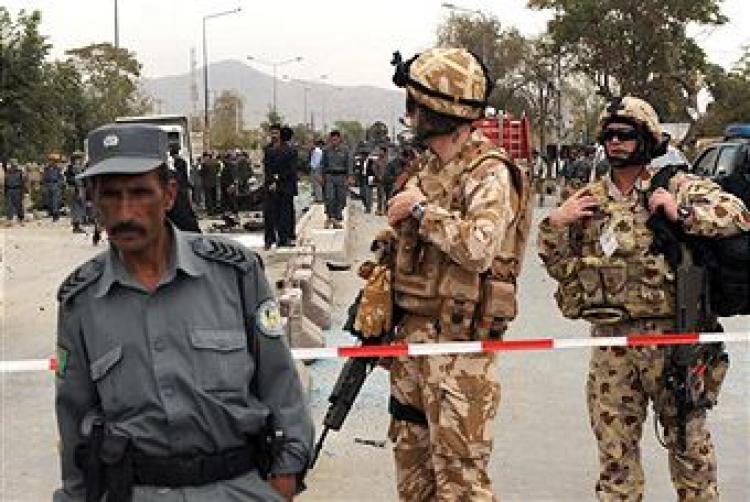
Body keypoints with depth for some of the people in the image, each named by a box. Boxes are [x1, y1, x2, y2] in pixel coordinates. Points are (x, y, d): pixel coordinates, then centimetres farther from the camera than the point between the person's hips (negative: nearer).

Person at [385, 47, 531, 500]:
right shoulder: (429, 169, 14)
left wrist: (420, 209, -18)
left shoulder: (489, 173, -13)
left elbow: (479, 249, -29)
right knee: (412, 461, 17)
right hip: (413, 334, 9)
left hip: (460, 341, -9)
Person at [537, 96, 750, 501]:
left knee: (687, 436, 10)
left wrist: (681, 214, -20)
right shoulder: (587, 199, 10)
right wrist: (554, 223, -3)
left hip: (669, 335, -3)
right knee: (613, 447, 9)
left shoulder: (677, 187, -1)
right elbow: (558, 266, 14)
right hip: (609, 340, 3)